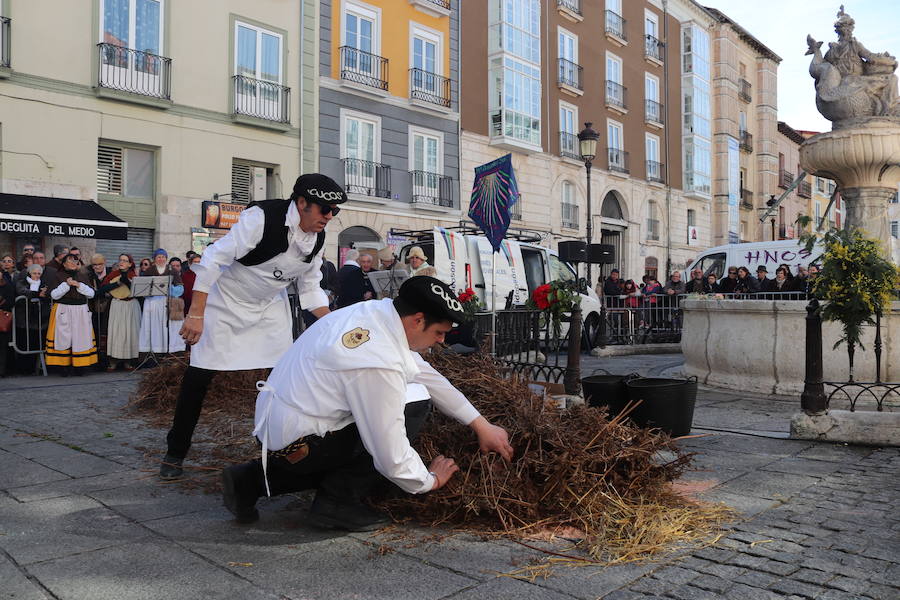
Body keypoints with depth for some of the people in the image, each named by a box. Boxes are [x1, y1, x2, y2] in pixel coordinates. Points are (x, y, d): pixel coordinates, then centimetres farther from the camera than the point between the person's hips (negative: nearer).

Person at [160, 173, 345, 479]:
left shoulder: (317, 238, -7)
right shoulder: (262, 217, -28)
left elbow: (310, 288, 6)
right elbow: (215, 259, -28)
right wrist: (196, 314, -31)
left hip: (271, 305, 6)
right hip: (227, 299, -5)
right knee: (198, 376, -3)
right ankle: (175, 453, 15)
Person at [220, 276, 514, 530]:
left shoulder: (375, 311, 0)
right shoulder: (378, 362, -27)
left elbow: (425, 374, 9)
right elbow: (391, 458, -21)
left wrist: (481, 424, 13)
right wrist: (430, 481, 0)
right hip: (295, 443, -9)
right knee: (413, 404, -12)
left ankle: (254, 479, 22)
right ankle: (337, 503, -2)